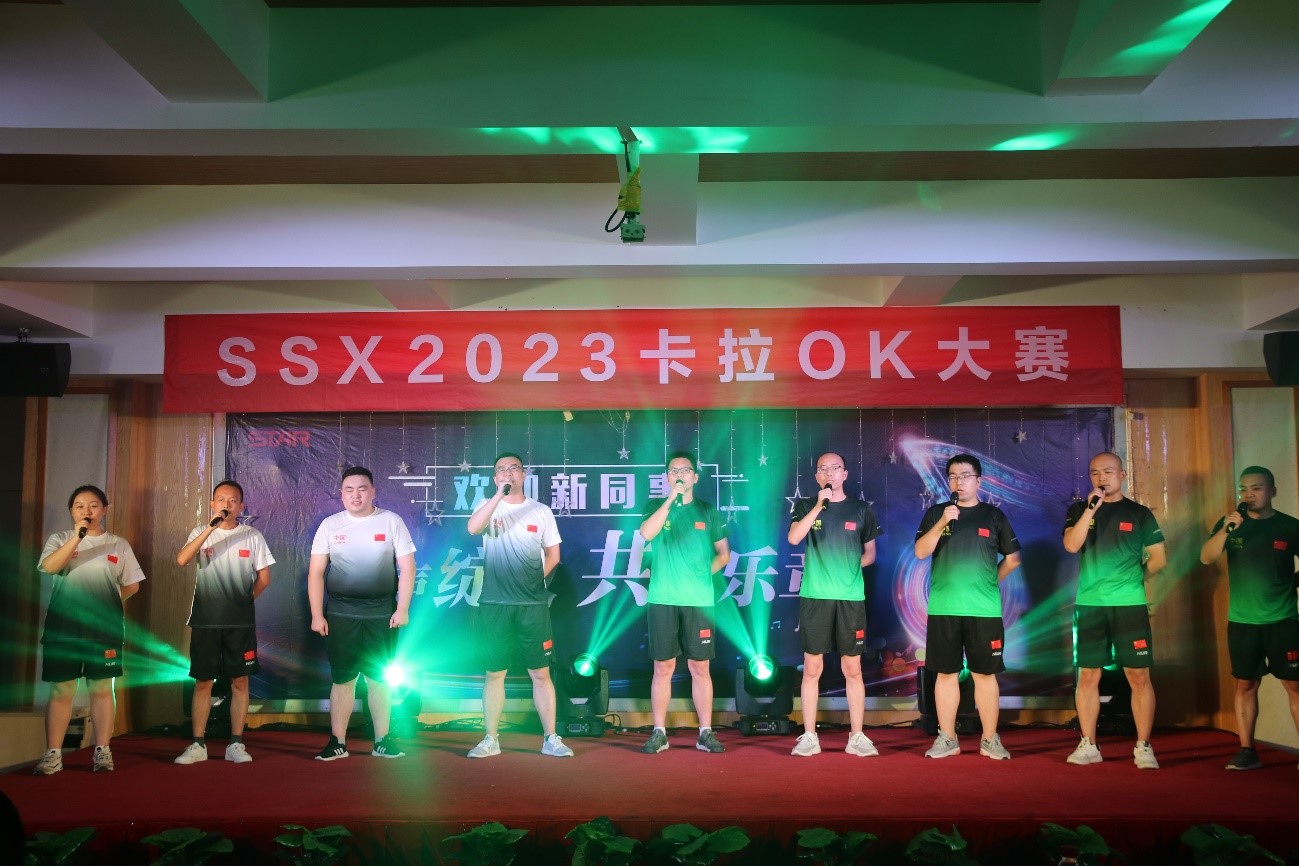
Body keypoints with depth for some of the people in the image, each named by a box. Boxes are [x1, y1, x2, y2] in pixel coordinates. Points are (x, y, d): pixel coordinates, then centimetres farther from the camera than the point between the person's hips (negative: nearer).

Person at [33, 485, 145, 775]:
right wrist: (77, 537, -22)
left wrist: (108, 600, 0)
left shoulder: (118, 544, 7)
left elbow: (132, 585, 11)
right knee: (61, 690, 1)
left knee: (101, 688, 4)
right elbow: (49, 567, -17)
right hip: (63, 626, 0)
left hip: (104, 627, 0)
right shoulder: (59, 539, 4)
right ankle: (53, 754, 7)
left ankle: (102, 751, 9)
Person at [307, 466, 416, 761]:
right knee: (342, 678, 3)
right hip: (341, 614, 0)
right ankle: (337, 742, 11)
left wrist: (402, 609, -6)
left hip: (381, 614, 0)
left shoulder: (391, 521, 0)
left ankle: (381, 741, 15)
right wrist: (317, 615, -2)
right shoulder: (330, 525, 3)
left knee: (379, 678, 6)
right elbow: (316, 573, 3)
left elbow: (407, 567, 0)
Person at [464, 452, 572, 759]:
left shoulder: (541, 511, 6)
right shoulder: (488, 506, 3)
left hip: (533, 604, 0)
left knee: (541, 673, 3)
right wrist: (500, 494, -25)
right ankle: (491, 740, 15)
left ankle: (550, 739, 10)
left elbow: (553, 554, 12)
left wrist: (534, 579, 1)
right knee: (494, 673, 6)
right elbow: (473, 528, -20)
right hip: (493, 604, 0)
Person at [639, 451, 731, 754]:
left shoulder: (708, 511, 8)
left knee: (699, 667, 4)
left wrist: (704, 573, -2)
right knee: (663, 667, 3)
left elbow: (724, 553, 13)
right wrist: (670, 499, -18)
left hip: (698, 601, 1)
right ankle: (659, 733, 10)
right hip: (662, 600, 0)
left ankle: (706, 733, 11)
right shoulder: (656, 507, 6)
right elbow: (646, 534, -16)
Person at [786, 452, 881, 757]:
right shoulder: (806, 506, 5)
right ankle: (809, 736, 9)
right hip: (814, 595, -1)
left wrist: (850, 567, -1)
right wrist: (819, 506, -19)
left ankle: (857, 736, 12)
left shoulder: (861, 510, 9)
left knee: (852, 668, 4)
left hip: (851, 597, 1)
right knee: (812, 668, 2)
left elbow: (870, 552, 16)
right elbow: (793, 538, -13)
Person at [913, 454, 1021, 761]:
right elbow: (920, 552, -5)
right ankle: (947, 738, 12)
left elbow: (1013, 558, 14)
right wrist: (942, 523, -16)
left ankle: (990, 740, 11)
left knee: (985, 673, 3)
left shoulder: (994, 515, 8)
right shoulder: (935, 513, 7)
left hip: (985, 609, 0)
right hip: (943, 608, 0)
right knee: (946, 673, 5)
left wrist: (990, 581, 9)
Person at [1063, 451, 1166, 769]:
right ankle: (1088, 745, 11)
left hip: (1130, 605, -1)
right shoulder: (1079, 510, 9)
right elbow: (1071, 545, -9)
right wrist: (1091, 509, -14)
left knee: (1139, 676, -3)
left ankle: (1143, 747, 5)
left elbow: (1159, 558, 9)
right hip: (1089, 605, 1)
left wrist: (1134, 579, 6)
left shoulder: (1139, 513, 7)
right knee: (1088, 676, 4)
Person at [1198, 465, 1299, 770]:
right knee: (1245, 685, 5)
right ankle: (1247, 751, 10)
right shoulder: (1230, 523, 4)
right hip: (1241, 621, 2)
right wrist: (1225, 530, -22)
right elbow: (1206, 557, -9)